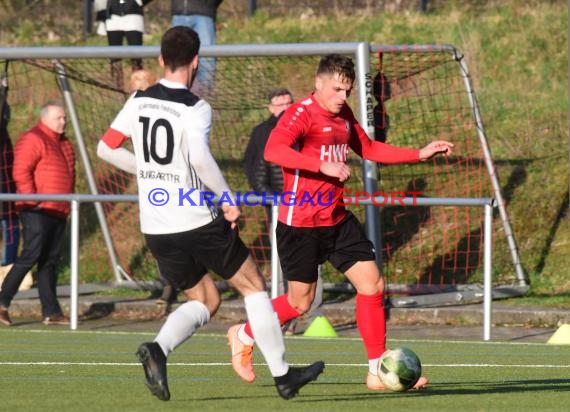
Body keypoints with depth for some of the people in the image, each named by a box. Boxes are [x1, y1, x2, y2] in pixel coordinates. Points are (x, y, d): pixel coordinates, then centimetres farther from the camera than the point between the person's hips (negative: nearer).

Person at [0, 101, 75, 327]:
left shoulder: (64, 144, 19)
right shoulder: (32, 139, -10)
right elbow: (21, 172, -18)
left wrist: (69, 202, 20)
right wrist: (32, 199, -19)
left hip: (58, 212, 9)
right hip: (37, 212, -9)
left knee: (50, 261, 8)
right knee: (31, 255, -13)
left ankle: (51, 312, 9)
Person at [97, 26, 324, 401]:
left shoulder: (139, 102, 4)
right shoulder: (195, 109, -14)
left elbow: (106, 148, 10)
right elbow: (200, 157, -30)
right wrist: (230, 198, -19)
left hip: (155, 228, 6)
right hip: (198, 223, -6)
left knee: (204, 301, 19)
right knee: (254, 286, 13)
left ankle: (158, 349, -10)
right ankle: (283, 375, 16)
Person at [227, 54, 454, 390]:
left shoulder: (343, 115, 10)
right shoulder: (302, 113, -15)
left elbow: (368, 148, 26)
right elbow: (273, 151, -32)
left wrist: (420, 154, 20)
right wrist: (324, 166, -36)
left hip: (337, 220, 7)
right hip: (301, 223, -7)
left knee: (373, 284, -2)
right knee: (301, 302, 2)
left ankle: (378, 371, 4)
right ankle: (244, 336, 29)